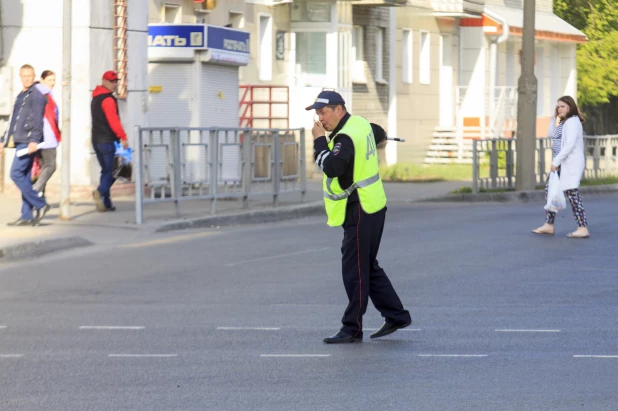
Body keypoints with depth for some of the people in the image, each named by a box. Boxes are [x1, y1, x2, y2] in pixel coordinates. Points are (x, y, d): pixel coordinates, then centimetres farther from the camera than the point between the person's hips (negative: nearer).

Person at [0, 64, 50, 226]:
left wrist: (34, 140, -27)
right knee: (24, 177, 6)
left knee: (16, 173, -15)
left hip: (29, 142, -9)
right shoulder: (20, 96, 21)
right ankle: (27, 216, 6)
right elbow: (13, 121, 27)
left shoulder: (36, 95, -6)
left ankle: (40, 205, -10)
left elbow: (38, 120, -17)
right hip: (20, 142, 9)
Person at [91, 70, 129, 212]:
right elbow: (113, 120, -20)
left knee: (106, 170, 12)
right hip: (108, 140, -9)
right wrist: (123, 137, -18)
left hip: (96, 140, 9)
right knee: (113, 170, -7)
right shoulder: (108, 99, -11)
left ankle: (106, 203, 7)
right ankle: (101, 192, -30)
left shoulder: (95, 99, 18)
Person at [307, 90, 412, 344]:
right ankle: (396, 316, 22)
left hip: (361, 212, -10)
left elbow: (331, 168, -32)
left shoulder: (346, 137, -20)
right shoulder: (360, 124, 9)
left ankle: (352, 329, -4)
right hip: (372, 207, 10)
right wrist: (379, 137, 52)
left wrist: (320, 140, -21)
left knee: (355, 271, -7)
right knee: (368, 267, 17)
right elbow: (379, 134, 30)